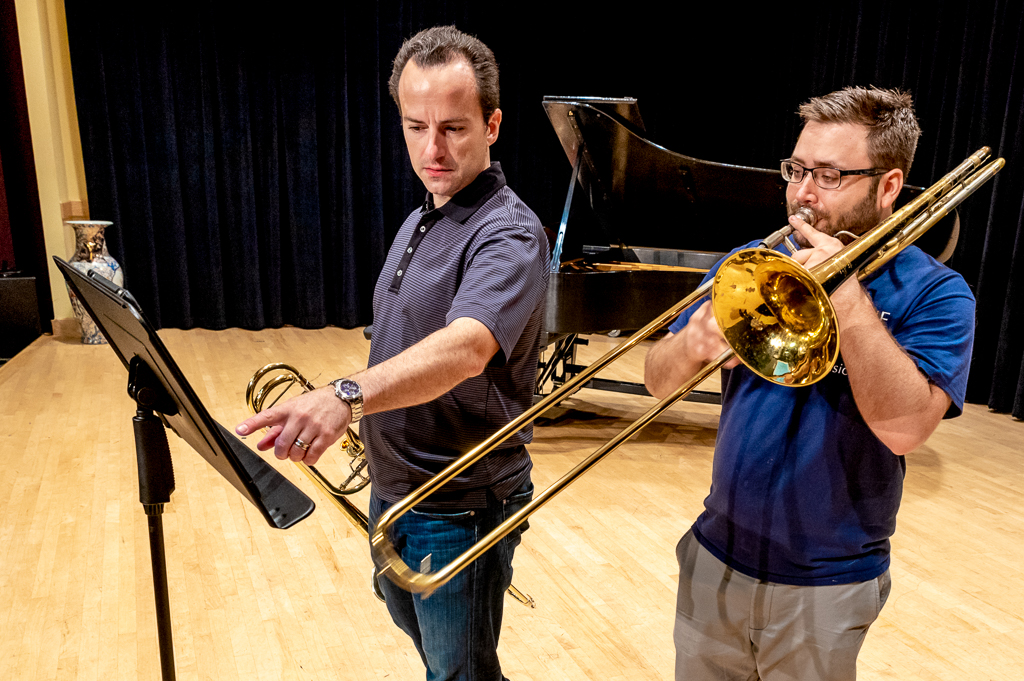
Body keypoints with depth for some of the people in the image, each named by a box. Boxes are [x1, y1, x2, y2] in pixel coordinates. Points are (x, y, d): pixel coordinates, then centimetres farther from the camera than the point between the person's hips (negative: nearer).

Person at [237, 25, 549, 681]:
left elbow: (467, 347, -43)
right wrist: (358, 407, 9)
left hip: (461, 509, -9)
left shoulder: (508, 234, -24)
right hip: (392, 488, 9)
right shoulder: (419, 222, 6)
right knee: (411, 618, 31)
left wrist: (346, 396, -56)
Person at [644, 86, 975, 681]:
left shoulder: (934, 292, -10)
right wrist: (694, 343, -26)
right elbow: (659, 381, -5)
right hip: (716, 557, 3)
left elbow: (903, 428, -25)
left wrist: (846, 294, -27)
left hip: (826, 586, -3)